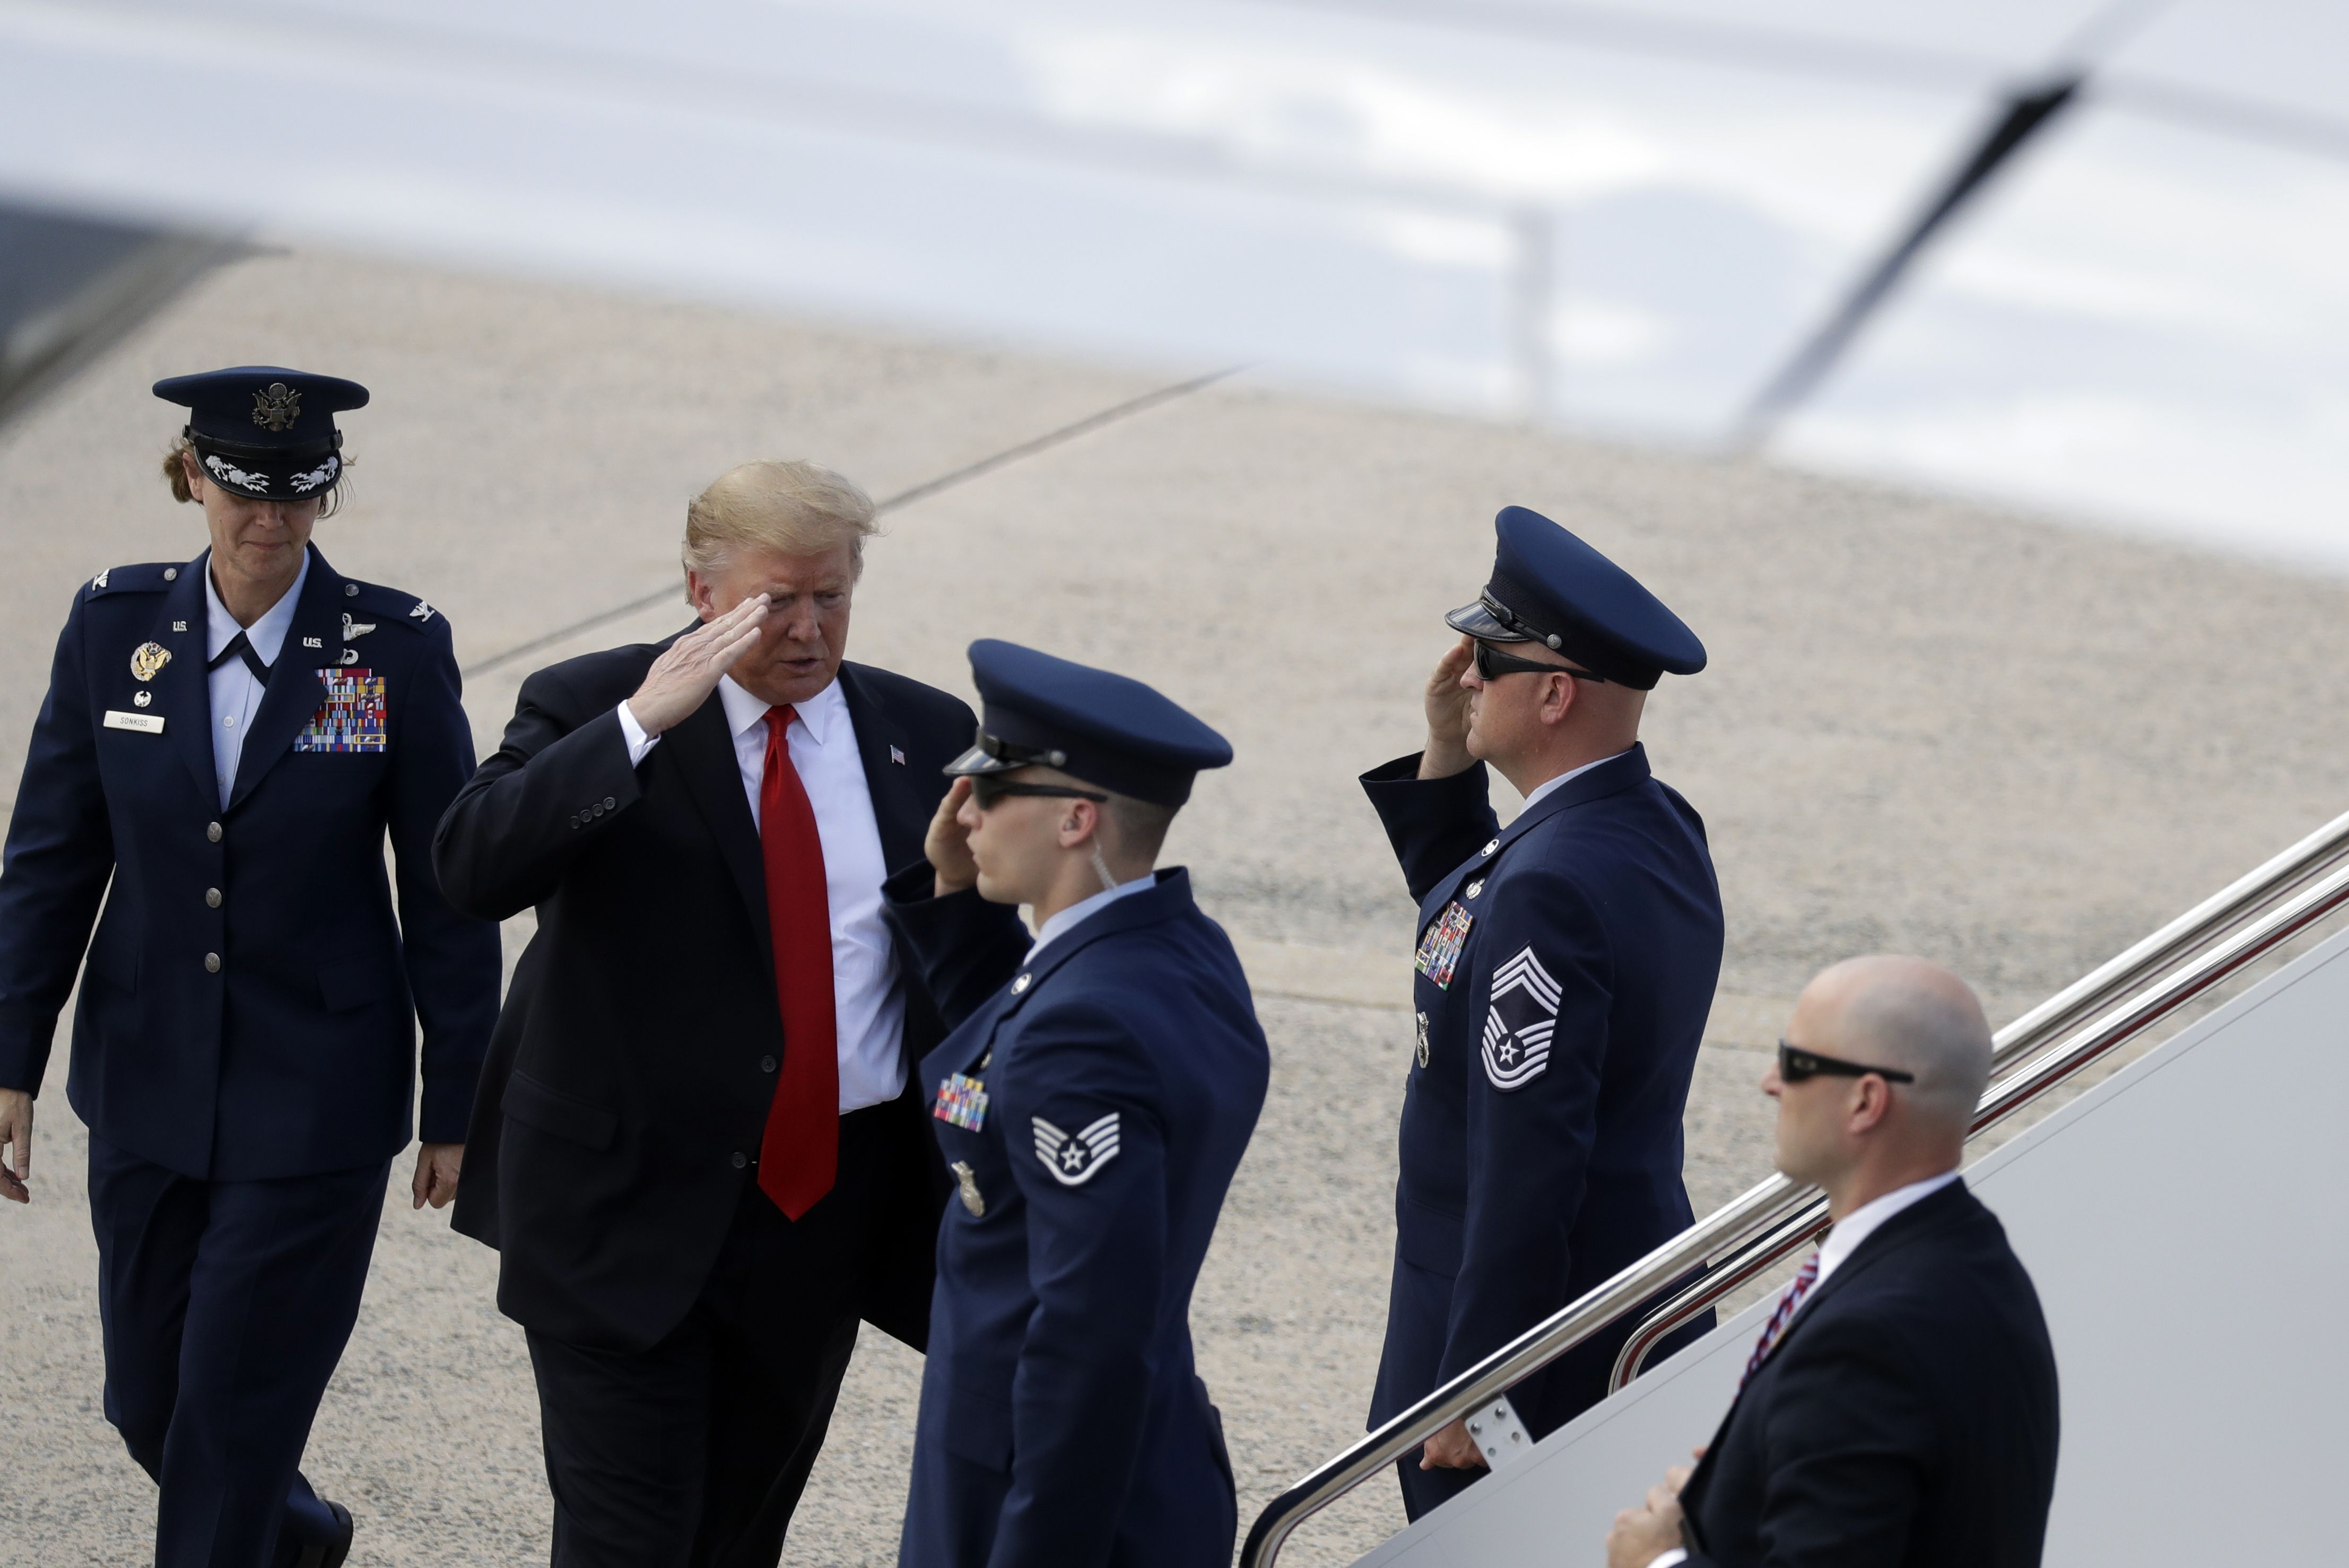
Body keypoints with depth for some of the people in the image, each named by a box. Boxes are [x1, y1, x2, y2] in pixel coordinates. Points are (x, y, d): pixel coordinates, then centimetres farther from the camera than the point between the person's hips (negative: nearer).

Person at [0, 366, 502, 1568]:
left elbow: (447, 890, -4)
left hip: (314, 1096, -3)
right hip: (149, 1082, 4)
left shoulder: (396, 648, -9)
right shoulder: (115, 625, -3)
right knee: (148, 1400, 13)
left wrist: (456, 1105, -2)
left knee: (234, 1413, -5)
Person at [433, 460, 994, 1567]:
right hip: (626, 1213, -4)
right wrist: (641, 724, -28)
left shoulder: (925, 737, 6)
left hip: (828, 1212, 4)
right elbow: (474, 868, -23)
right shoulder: (589, 710, -5)